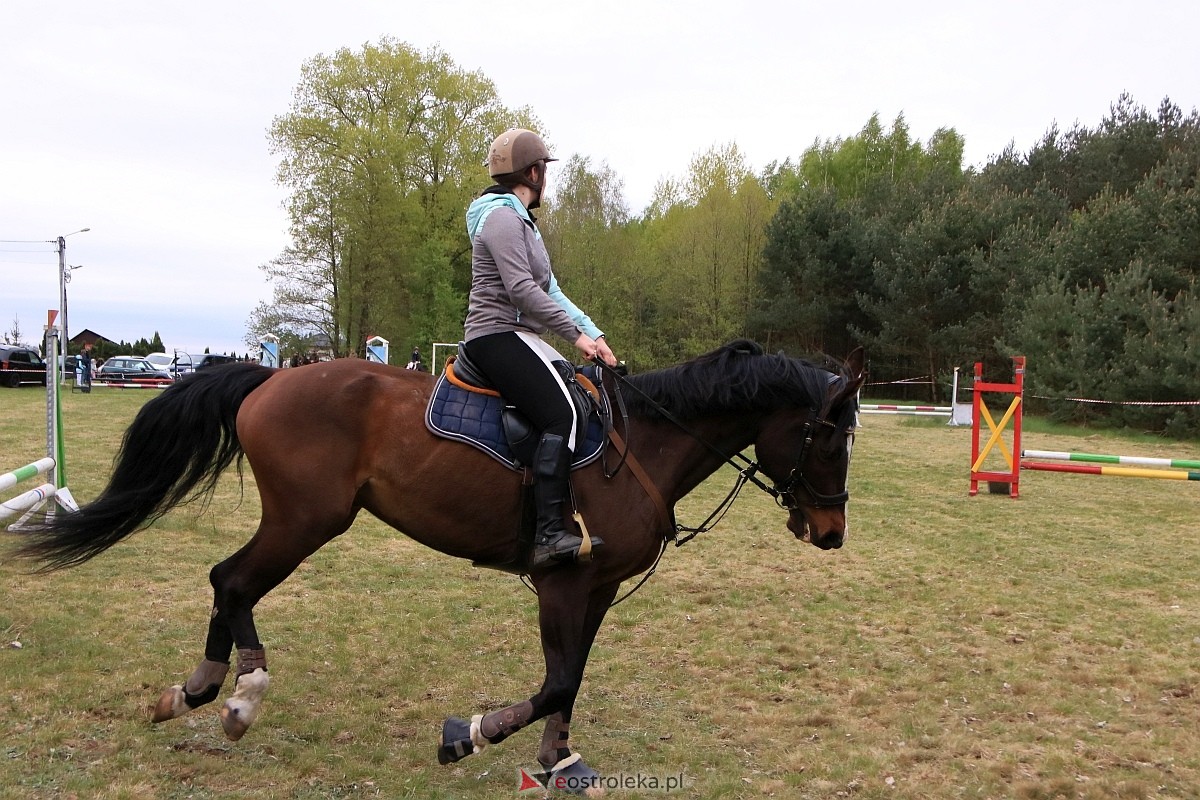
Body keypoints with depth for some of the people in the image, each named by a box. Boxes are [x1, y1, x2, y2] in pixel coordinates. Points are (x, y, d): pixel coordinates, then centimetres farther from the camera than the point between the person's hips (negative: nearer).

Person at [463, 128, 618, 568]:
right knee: (561, 415, -25)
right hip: (500, 335, -11)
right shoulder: (502, 217, -9)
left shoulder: (520, 220, 24)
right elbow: (521, 289, -19)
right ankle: (549, 535, -31)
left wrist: (593, 333, 9)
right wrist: (576, 334, -16)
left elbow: (550, 291, 20)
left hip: (517, 337, 11)